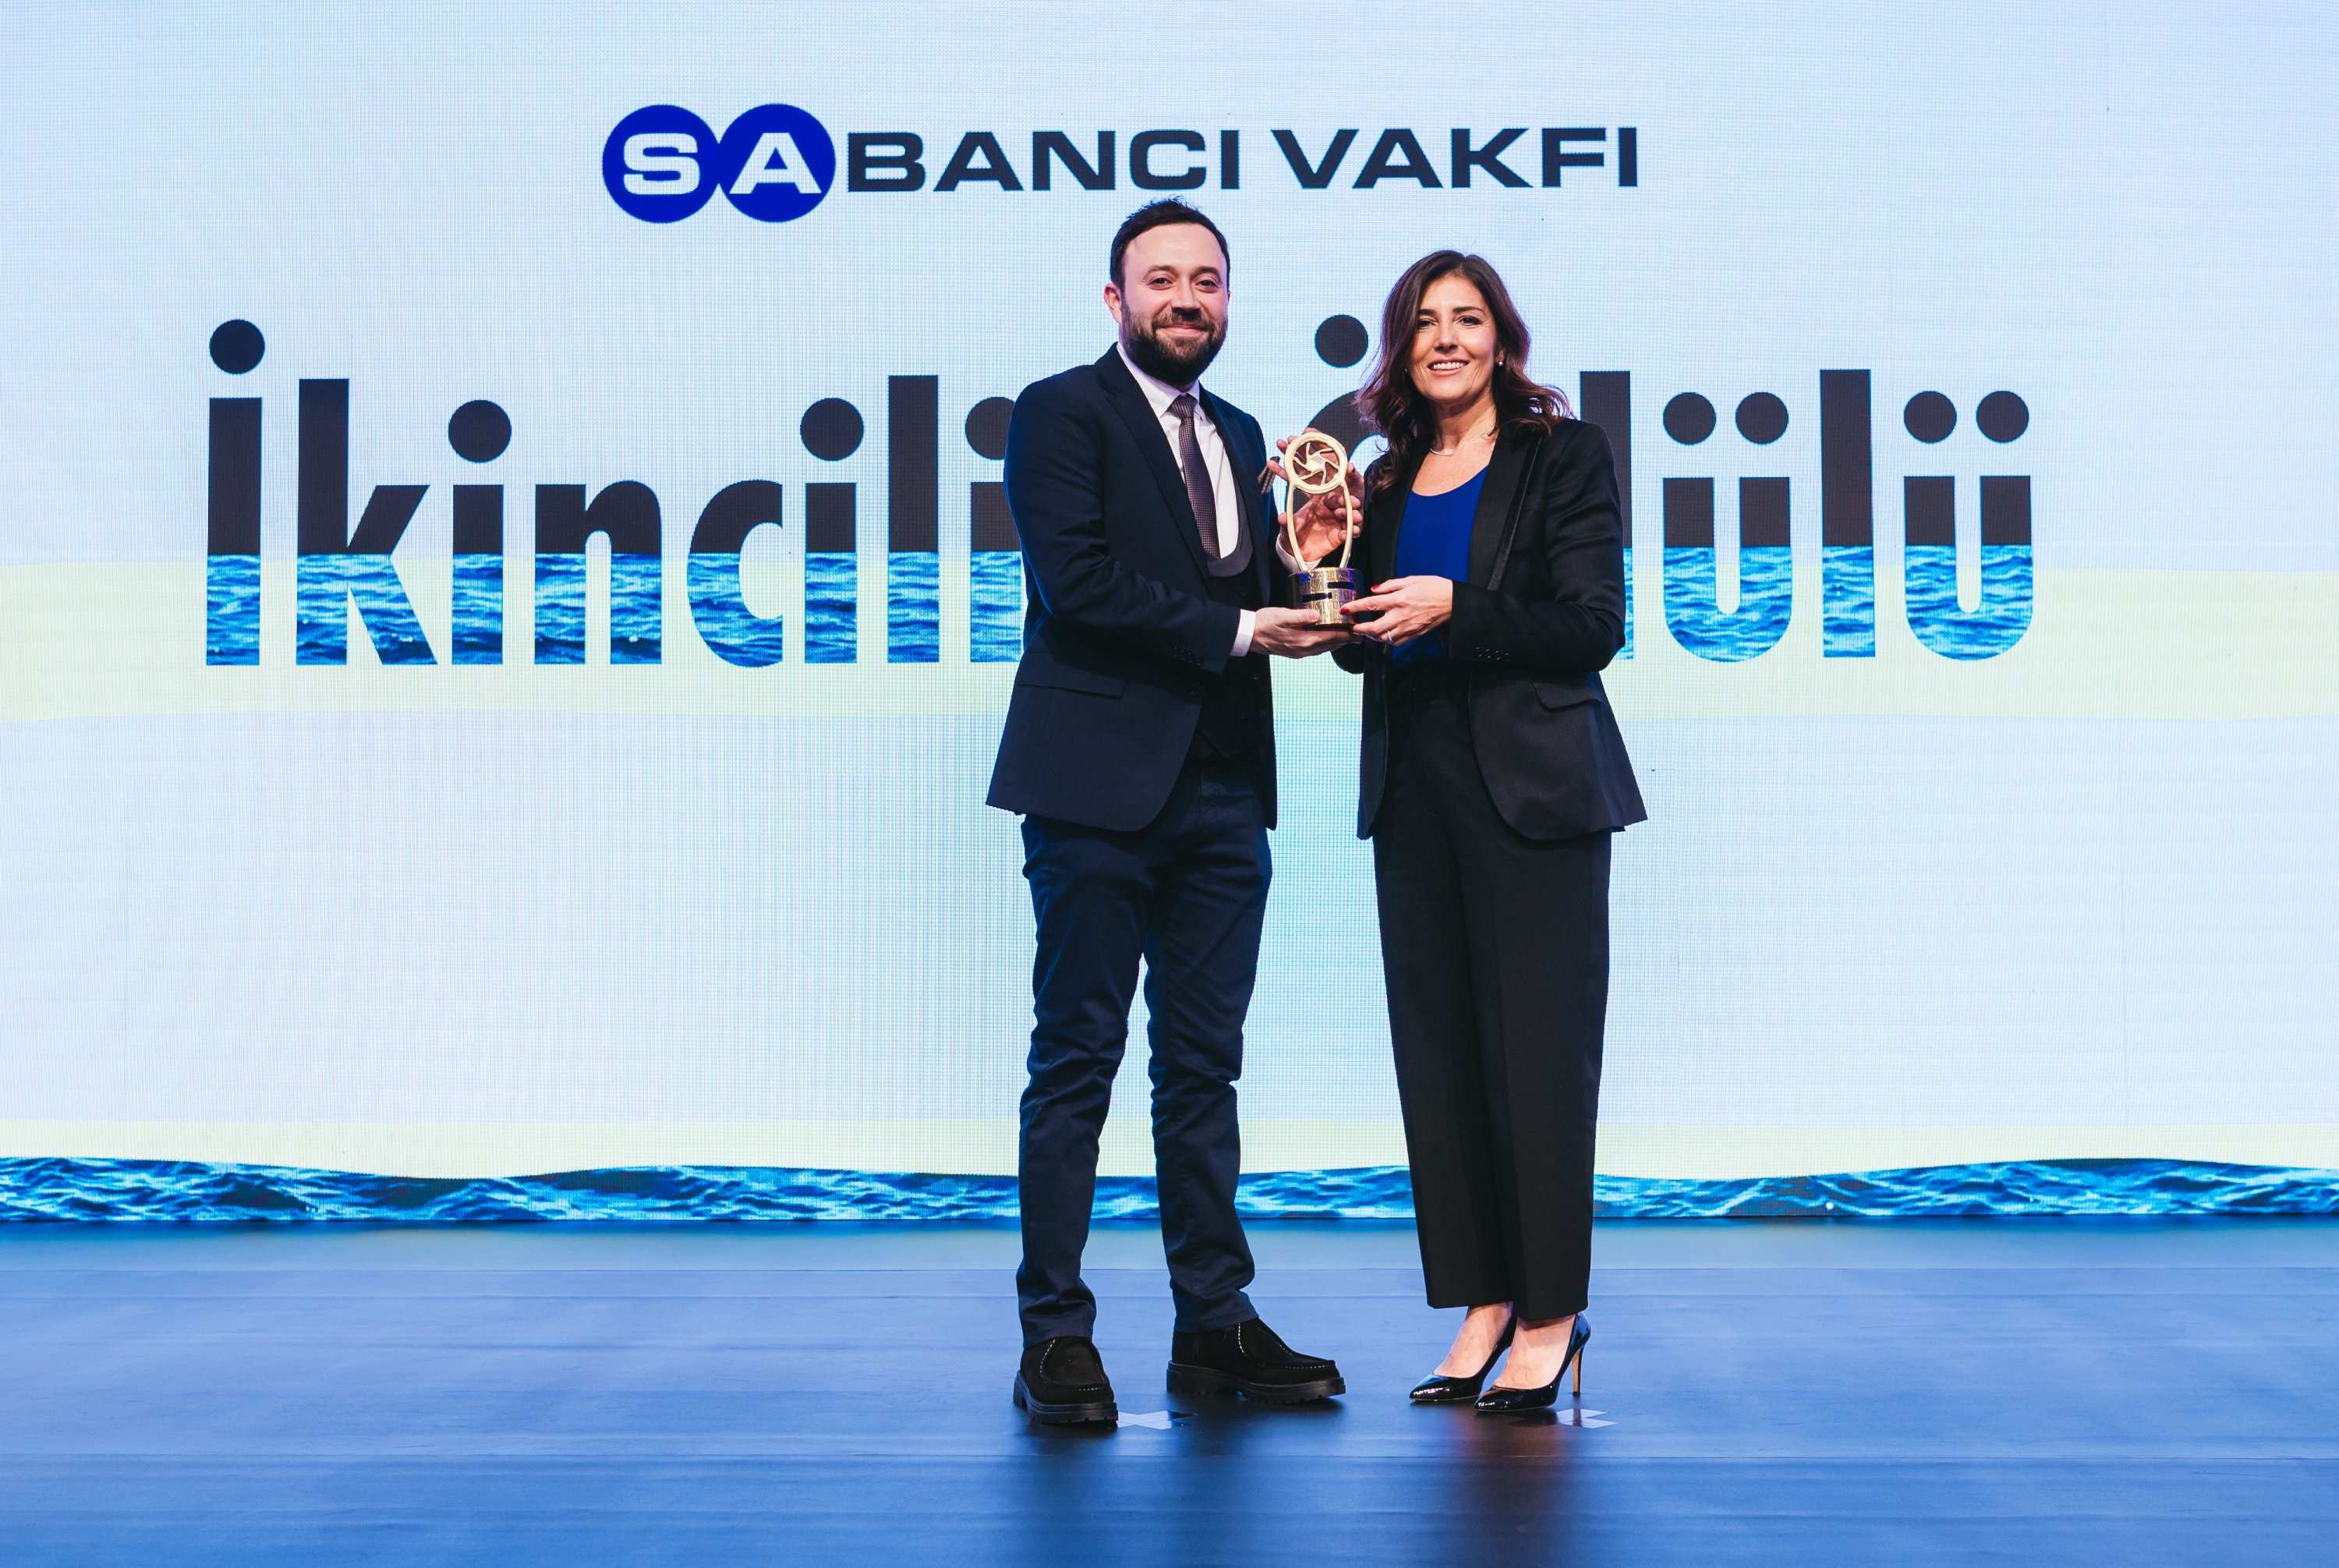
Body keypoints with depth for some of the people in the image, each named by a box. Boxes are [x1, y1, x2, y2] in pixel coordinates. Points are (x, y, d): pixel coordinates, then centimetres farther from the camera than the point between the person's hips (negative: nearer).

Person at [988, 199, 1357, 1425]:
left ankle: (1215, 1324, 17)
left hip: (1223, 793, 7)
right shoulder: (1062, 412, -2)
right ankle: (1055, 1335, 6)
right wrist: (1241, 629, -14)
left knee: (1204, 1065, 10)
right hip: (1101, 784, -6)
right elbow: (1075, 579, -15)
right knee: (1078, 1061, -1)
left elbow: (1256, 591, 16)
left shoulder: (1237, 435, 20)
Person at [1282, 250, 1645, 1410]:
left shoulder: (1561, 456, -1)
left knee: (1538, 1044, -4)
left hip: (1530, 790, -6)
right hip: (1416, 791, 6)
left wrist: (1457, 609, -17)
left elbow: (1595, 628, -9)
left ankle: (1550, 1315, 5)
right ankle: (1480, 1301, 16)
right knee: (1437, 1048, 7)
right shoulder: (1387, 482, 14)